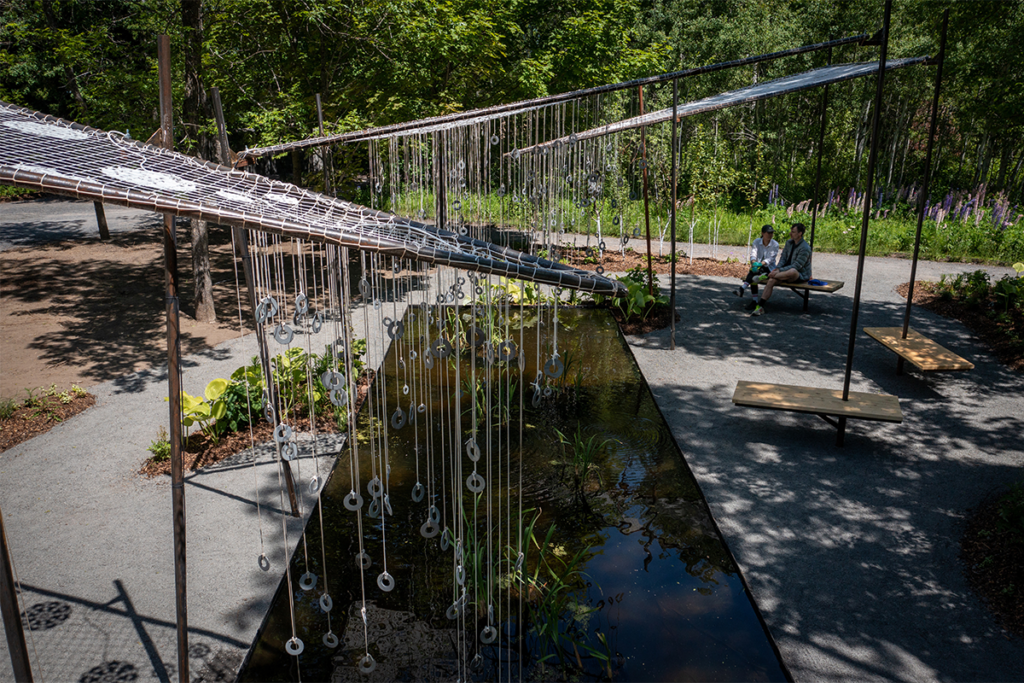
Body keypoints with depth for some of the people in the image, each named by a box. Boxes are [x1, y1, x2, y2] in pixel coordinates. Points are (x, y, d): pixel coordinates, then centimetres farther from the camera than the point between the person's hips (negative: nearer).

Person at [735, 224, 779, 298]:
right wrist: (754, 263, -33)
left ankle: (743, 287, -42)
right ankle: (755, 299, -34)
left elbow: (771, 259, -13)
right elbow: (753, 254, -9)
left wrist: (760, 264, -33)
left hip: (769, 268, -3)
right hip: (758, 268, 3)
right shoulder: (756, 242, 3)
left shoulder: (775, 244, -3)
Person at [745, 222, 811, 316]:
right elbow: (783, 257, 11)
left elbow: (796, 266, -23)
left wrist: (779, 271, -27)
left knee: (792, 271, -42)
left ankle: (767, 275, -22)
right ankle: (760, 306, -26)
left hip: (801, 275, -7)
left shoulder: (805, 248, -18)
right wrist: (778, 268, -10)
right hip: (786, 273, 7)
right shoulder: (789, 242, 7)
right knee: (771, 280, -21)